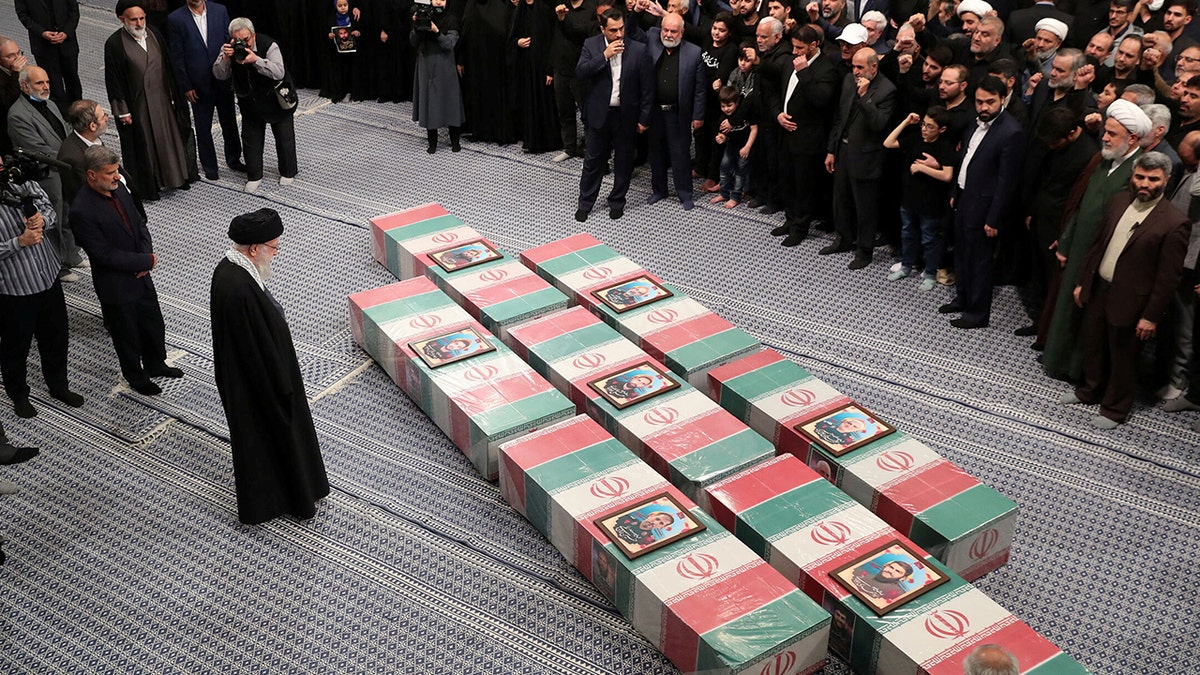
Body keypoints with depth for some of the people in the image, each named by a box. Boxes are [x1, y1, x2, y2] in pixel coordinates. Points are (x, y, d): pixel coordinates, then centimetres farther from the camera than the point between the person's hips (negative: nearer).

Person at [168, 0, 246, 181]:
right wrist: (185, 86, -7)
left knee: (230, 123, 15)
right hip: (199, 84, -2)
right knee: (203, 128, 10)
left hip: (223, 80, 2)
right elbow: (177, 57, -6)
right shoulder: (175, 19, -8)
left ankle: (233, 159, 32)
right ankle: (209, 166, 24)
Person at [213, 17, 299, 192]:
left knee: (284, 137, 10)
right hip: (249, 102, 3)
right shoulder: (229, 48, -12)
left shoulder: (268, 45, -24)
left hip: (275, 98, -3)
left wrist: (256, 60, -44)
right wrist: (225, 58, -33)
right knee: (250, 139, 7)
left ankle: (288, 172, 30)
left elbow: (279, 73, -33)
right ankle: (254, 177, 20)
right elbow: (219, 75, -14)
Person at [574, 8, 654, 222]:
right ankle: (585, 203, 23)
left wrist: (644, 118, -5)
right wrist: (604, 56, -25)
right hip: (598, 114, 1)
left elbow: (647, 87, -5)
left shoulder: (639, 50, -9)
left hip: (626, 116, 0)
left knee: (624, 162, 11)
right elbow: (580, 73, -15)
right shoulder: (591, 45, -5)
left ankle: (617, 202, 29)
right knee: (593, 161, 9)